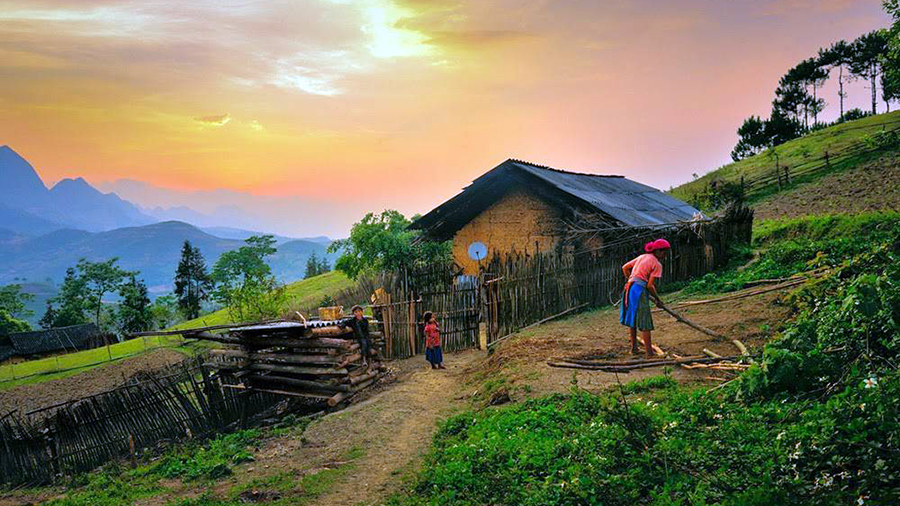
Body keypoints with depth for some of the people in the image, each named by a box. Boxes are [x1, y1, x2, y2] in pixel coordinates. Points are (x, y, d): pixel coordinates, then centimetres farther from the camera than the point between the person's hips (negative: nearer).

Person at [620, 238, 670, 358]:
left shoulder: (642, 257, 17)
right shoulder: (657, 264, -6)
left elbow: (625, 268, 20)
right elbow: (650, 286, -11)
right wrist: (658, 299, 2)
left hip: (629, 288, 8)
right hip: (640, 291, -8)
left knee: (632, 318, 17)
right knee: (645, 323, -2)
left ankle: (634, 347, 27)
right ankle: (649, 352, 0)